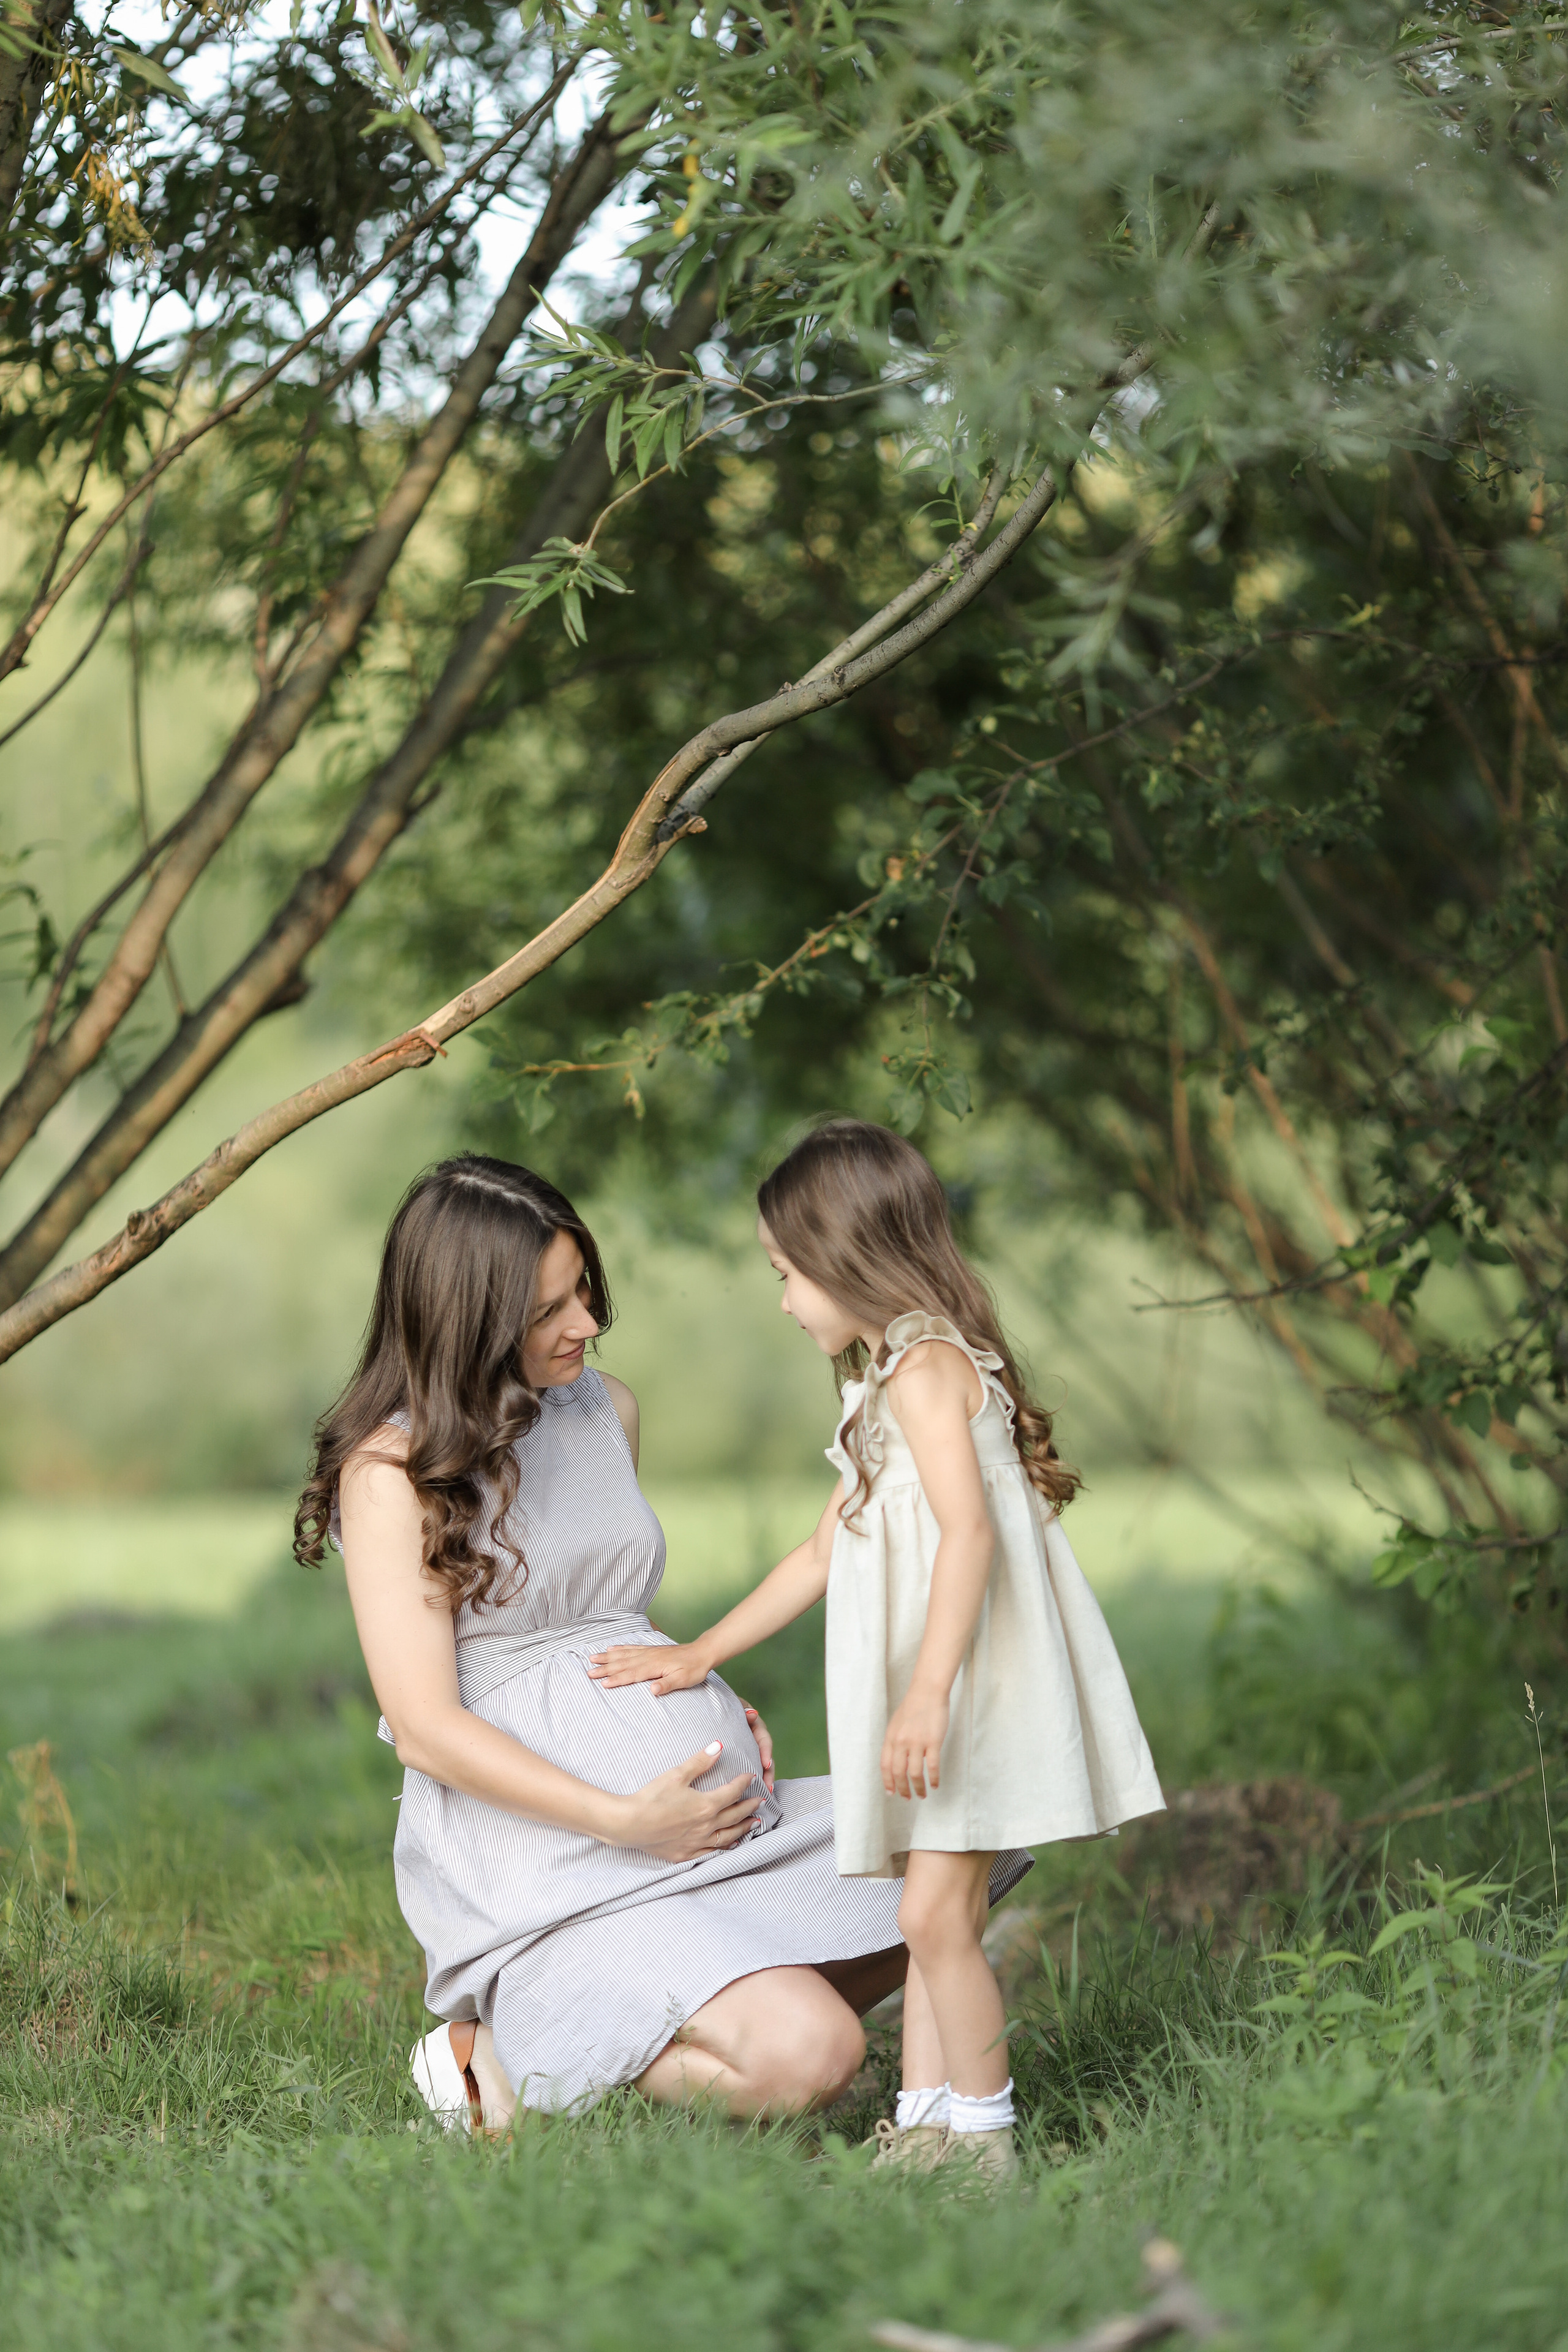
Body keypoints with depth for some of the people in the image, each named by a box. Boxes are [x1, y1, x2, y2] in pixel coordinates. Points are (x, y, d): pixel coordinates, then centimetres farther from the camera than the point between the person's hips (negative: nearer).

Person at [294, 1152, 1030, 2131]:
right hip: (550, 1857, -8)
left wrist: (728, 1713, 5)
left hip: (703, 1805, 9)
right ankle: (506, 2056, -5)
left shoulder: (607, 1408, 13)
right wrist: (627, 1821, -20)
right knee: (810, 2056, -25)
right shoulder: (393, 1471, -10)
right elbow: (427, 1728, -14)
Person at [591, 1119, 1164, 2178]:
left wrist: (926, 1694, -30)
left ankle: (983, 2132, -6)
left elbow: (969, 1531, -23)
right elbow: (824, 1552, 29)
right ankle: (925, 2125, 10)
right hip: (923, 1693, 10)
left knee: (936, 1914, -13)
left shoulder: (925, 1366, -10)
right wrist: (701, 1655, 31)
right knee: (935, 1919, 8)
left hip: (974, 1682, -10)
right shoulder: (883, 1381, 23)